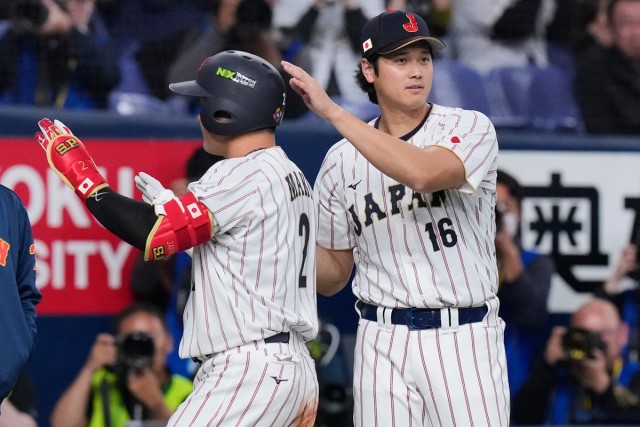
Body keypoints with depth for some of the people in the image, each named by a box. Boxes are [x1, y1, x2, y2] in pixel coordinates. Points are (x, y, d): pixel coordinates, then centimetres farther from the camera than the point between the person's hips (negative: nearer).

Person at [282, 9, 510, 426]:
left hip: (465, 342, -3)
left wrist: (332, 111, -23)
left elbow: (423, 173, -26)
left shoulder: (471, 128, -2)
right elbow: (332, 276, 15)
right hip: (383, 344, 3)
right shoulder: (341, 161, 8)